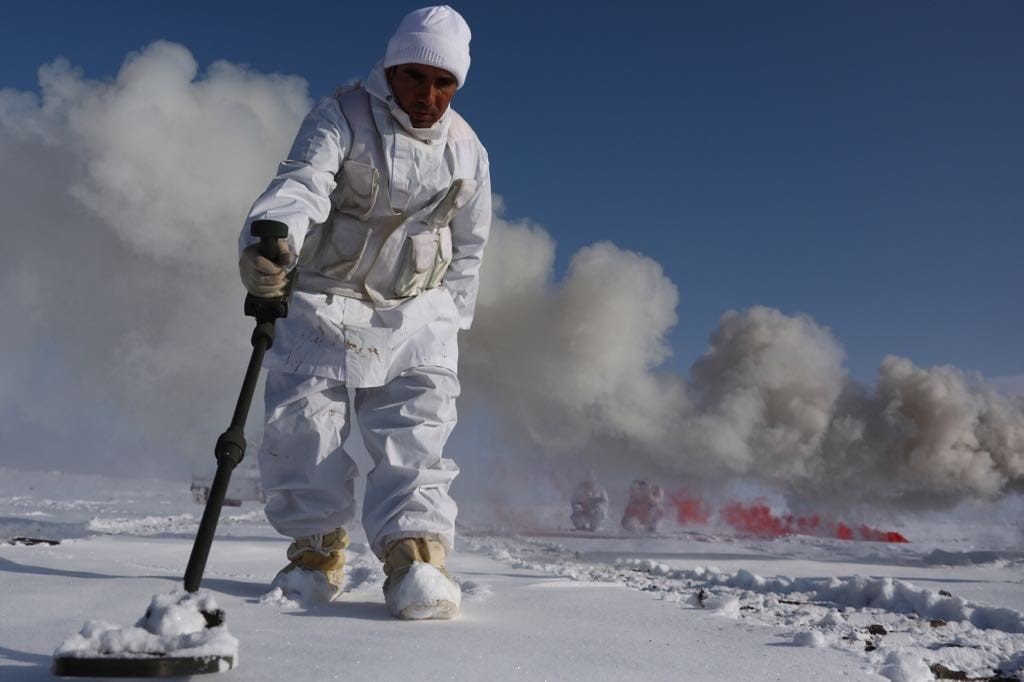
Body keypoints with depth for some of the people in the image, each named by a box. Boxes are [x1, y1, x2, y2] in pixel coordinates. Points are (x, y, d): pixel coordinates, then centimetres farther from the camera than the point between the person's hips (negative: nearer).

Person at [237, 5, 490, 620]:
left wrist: (450, 319, 11)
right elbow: (303, 183, -26)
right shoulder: (341, 117, -7)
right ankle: (318, 551, 13)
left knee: (416, 435, -12)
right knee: (303, 427, -3)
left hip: (417, 313, 2)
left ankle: (417, 554, -13)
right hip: (325, 301, -2)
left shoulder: (468, 151, 6)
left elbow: (468, 249, 16)